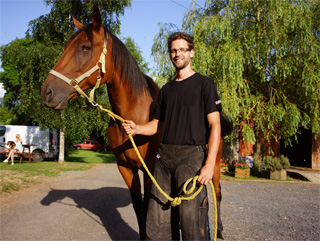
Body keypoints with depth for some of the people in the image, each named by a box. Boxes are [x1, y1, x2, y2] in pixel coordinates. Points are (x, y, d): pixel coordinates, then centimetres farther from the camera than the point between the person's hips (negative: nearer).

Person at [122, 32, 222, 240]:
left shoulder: (205, 84, 2)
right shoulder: (166, 89, 18)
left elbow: (214, 125, -6)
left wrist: (210, 164, -16)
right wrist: (136, 128, 0)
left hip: (191, 156, -5)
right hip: (164, 156, 6)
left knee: (192, 223, -5)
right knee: (157, 222, 9)